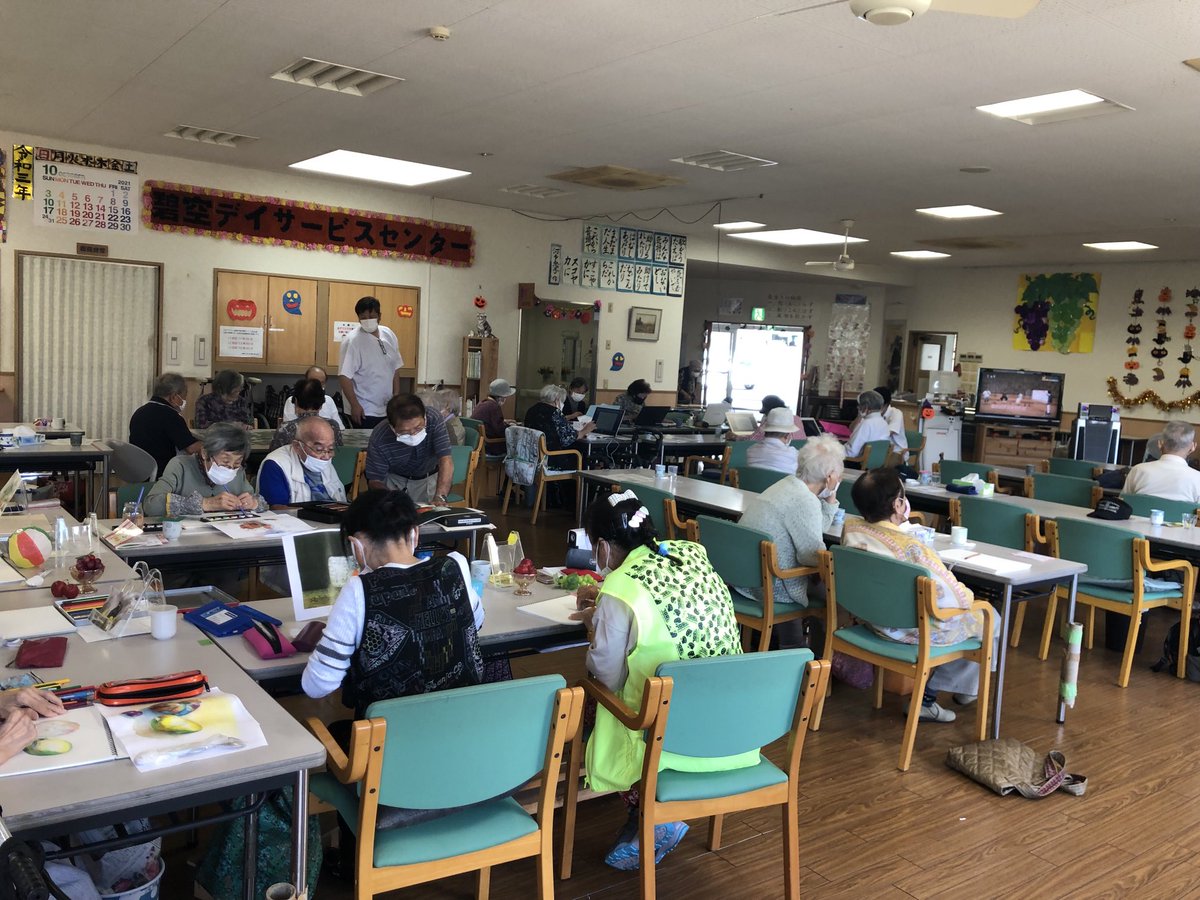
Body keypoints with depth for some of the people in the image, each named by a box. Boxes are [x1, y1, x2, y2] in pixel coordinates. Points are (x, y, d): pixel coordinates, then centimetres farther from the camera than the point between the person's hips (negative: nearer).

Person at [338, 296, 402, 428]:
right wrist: (354, 405, -18)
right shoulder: (352, 341, -14)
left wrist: (396, 396, 8)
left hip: (388, 409, 6)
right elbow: (344, 376, -16)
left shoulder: (389, 334, 5)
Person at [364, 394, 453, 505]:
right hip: (394, 478, -2)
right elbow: (375, 480, -24)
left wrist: (439, 497, -55)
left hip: (429, 478, 2)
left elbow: (446, 461, -40)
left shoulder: (435, 422, -34)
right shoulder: (379, 438, -33)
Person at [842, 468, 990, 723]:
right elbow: (955, 598, -24)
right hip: (913, 630, -7)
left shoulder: (850, 529, -12)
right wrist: (969, 594, -2)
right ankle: (927, 697, 22)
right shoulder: (912, 547, -32)